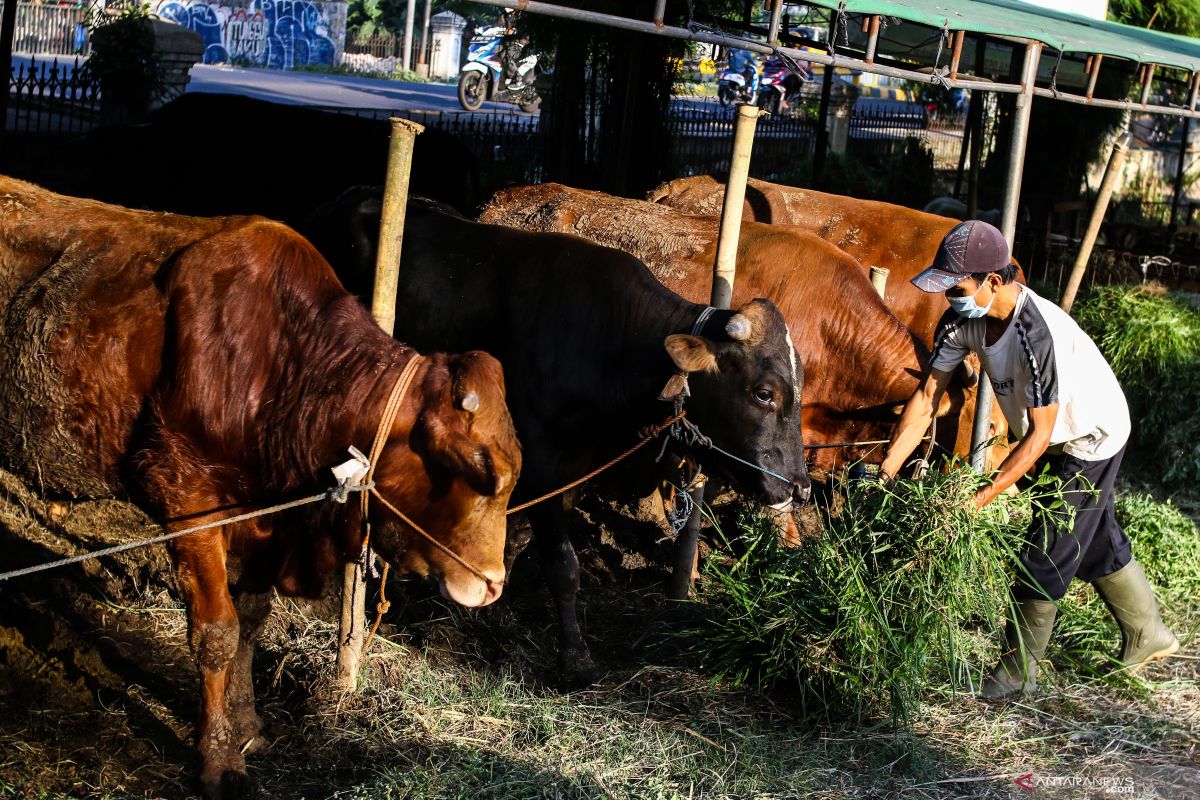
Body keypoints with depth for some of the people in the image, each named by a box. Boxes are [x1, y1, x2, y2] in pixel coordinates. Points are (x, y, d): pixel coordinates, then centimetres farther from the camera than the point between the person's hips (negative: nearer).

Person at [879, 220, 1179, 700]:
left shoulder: (1039, 333, -40)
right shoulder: (963, 318, -17)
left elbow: (1039, 435, -34)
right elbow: (926, 396, -14)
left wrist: (982, 497, -35)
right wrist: (885, 473, -19)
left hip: (1092, 438, -8)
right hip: (1059, 438, 8)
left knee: (1046, 552, -4)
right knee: (1096, 542, 22)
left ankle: (1017, 674, 10)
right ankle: (1148, 637, 42)